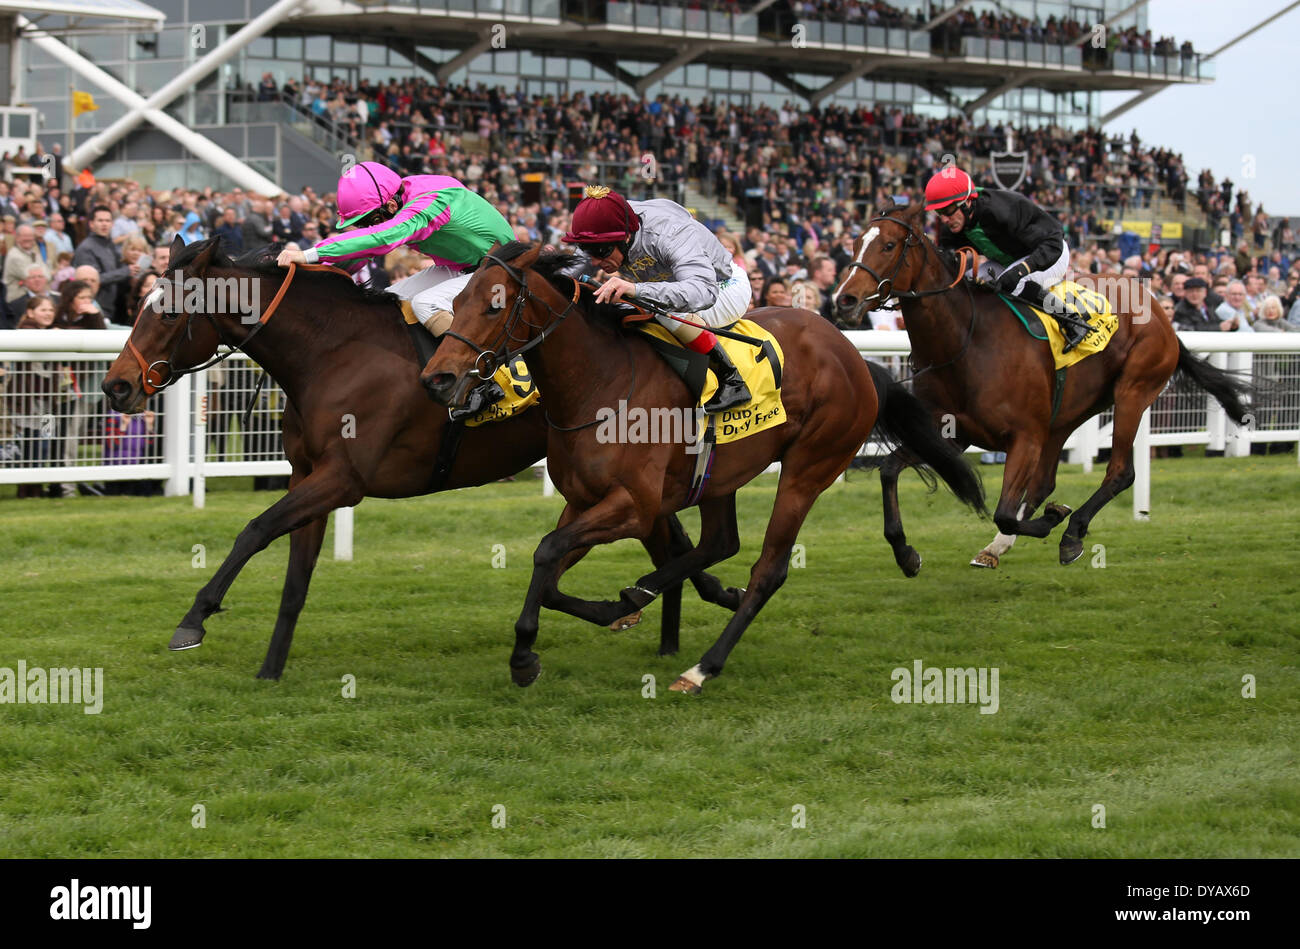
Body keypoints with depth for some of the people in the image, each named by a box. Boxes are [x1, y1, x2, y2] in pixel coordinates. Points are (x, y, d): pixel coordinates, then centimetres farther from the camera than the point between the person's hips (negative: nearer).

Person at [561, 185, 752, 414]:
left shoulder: (670, 235, -40)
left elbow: (703, 292, -57)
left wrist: (636, 290, -68)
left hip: (726, 287, -8)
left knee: (667, 310, -36)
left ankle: (731, 380, -26)